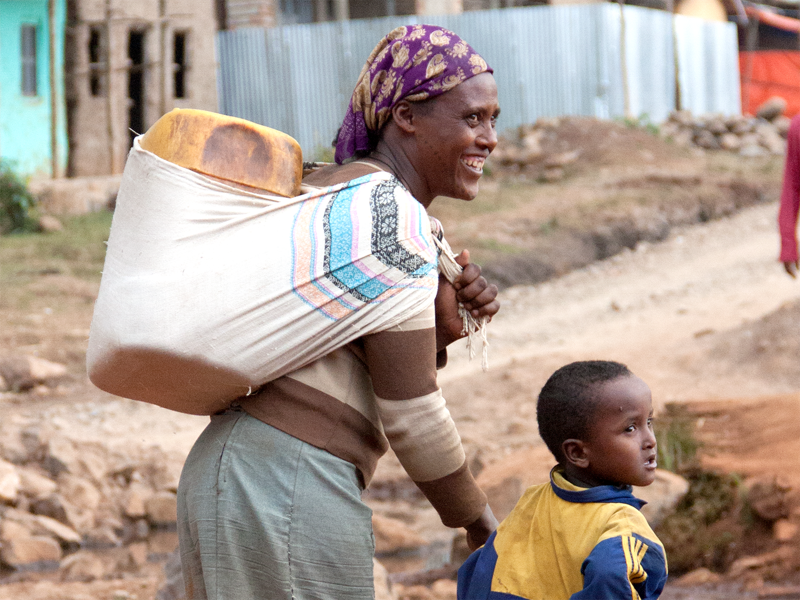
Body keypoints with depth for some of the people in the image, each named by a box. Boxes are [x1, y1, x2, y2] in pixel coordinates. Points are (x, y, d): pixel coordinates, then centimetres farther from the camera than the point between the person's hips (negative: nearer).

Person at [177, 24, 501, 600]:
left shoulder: (331, 189, 18)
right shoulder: (390, 212, -12)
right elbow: (410, 415, -12)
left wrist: (446, 325, 3)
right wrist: (480, 519, 1)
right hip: (289, 494, -10)